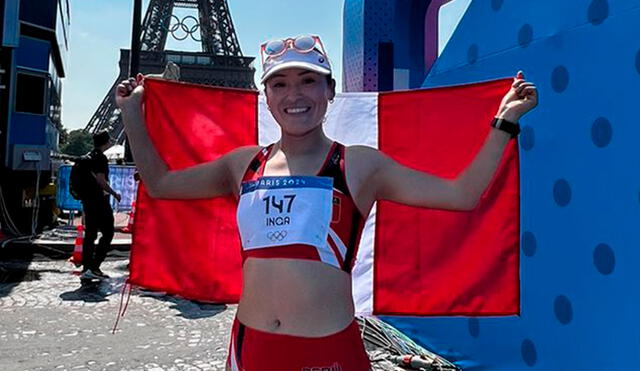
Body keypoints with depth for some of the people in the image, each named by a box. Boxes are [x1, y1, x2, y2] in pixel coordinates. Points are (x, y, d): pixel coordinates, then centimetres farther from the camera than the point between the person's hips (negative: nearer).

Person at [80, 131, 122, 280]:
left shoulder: (88, 157, 16)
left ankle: (86, 268, 12)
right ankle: (94, 267, -11)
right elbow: (101, 180, -19)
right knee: (107, 233, -5)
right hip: (99, 200, -9)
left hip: (87, 199, 9)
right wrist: (114, 193, -8)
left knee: (90, 234, 11)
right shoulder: (100, 157, -12)